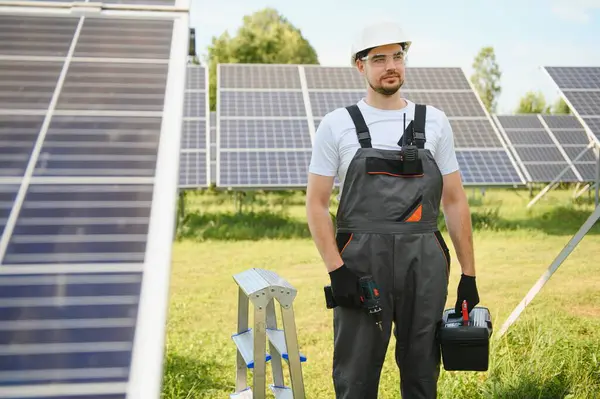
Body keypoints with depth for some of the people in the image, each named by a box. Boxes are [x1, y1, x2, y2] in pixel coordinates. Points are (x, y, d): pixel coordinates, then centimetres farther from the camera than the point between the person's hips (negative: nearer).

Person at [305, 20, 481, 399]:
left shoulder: (434, 122, 8)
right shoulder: (337, 125, 2)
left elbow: (455, 201, 9)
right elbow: (316, 203, 0)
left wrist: (469, 275, 6)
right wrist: (336, 269, -10)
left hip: (425, 263, 2)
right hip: (361, 263, -2)